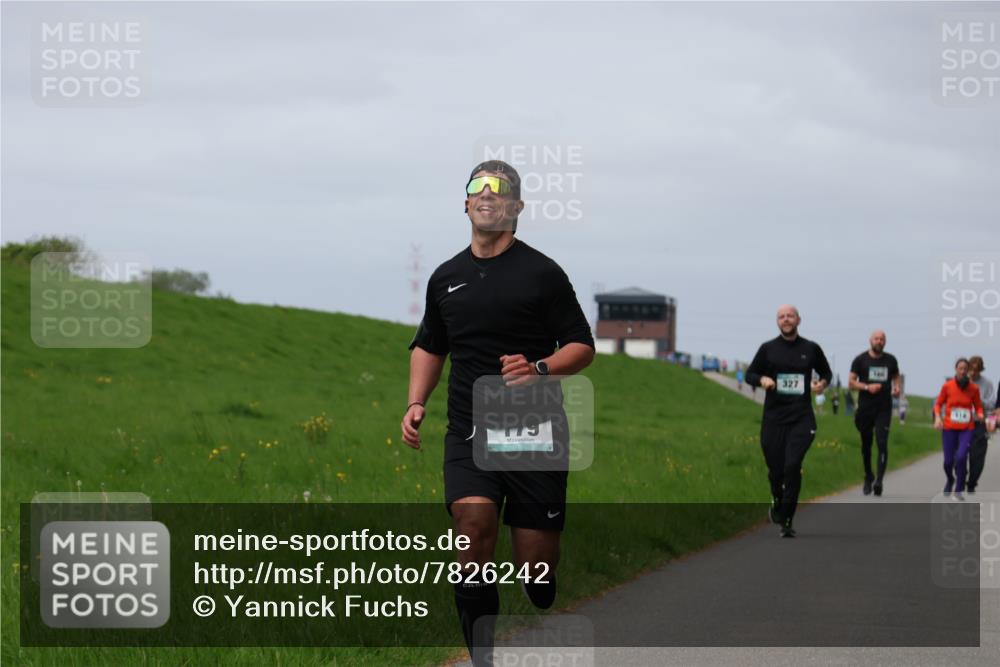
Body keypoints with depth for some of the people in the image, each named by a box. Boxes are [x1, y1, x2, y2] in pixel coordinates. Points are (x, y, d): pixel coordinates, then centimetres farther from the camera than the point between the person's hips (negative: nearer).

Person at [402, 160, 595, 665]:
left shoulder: (542, 273, 1)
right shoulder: (447, 277, 14)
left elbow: (582, 346, 1)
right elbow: (429, 346, 27)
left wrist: (540, 369, -18)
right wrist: (416, 403, 12)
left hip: (535, 433, -2)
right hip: (469, 433, 2)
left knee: (536, 562, -3)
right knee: (473, 525, -22)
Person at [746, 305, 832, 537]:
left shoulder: (811, 349, 6)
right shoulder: (768, 349, 4)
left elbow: (826, 372, 20)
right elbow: (750, 374, 11)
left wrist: (823, 383, -2)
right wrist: (762, 379, -11)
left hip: (801, 418, -1)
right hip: (773, 418, 1)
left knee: (793, 465, -17)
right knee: (775, 470, 5)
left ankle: (787, 521, -9)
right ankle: (777, 503, 39)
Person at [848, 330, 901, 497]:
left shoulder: (890, 360, 8)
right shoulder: (860, 360, 1)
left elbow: (896, 376, 24)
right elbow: (851, 383, -1)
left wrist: (897, 388, 2)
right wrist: (867, 387, -17)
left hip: (884, 409, 0)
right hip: (865, 408, 0)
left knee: (882, 443, -15)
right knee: (866, 444, 10)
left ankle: (879, 481, -22)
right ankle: (868, 477, 29)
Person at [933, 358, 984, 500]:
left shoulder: (974, 388, -2)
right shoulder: (947, 386, -3)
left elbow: (978, 406, 10)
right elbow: (938, 404, 8)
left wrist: (980, 415, -11)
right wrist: (938, 417, -9)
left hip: (966, 429, 0)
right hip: (949, 428, 0)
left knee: (961, 457, -19)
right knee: (948, 461, -1)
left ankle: (959, 491, -4)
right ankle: (950, 480, 35)